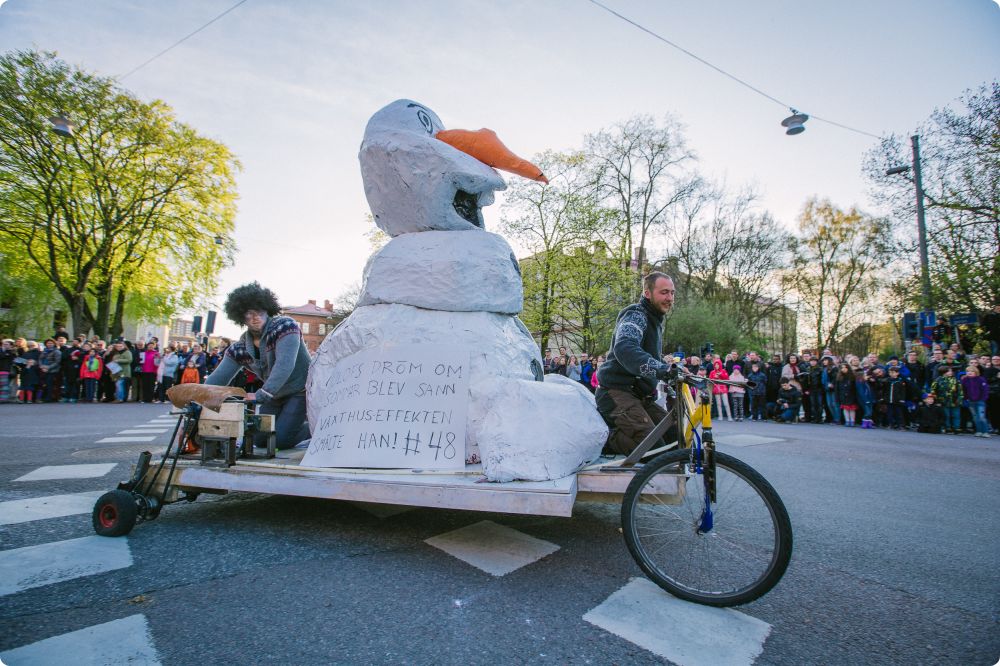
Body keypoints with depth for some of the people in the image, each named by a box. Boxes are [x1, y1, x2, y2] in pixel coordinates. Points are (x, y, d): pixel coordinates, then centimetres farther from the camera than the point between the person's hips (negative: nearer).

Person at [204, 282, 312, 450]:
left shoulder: (284, 326, -19)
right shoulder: (239, 347, 0)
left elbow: (284, 365, -31)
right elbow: (217, 379, -1)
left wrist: (261, 395, -36)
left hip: (301, 390, -7)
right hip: (276, 396, 7)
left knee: (281, 440, -15)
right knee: (261, 439, 5)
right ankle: (295, 423, 28)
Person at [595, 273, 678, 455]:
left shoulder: (655, 320, 22)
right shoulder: (636, 315, -11)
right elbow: (625, 348, -34)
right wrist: (661, 369, -46)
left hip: (638, 395, 10)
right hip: (617, 392, -10)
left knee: (675, 436, -3)